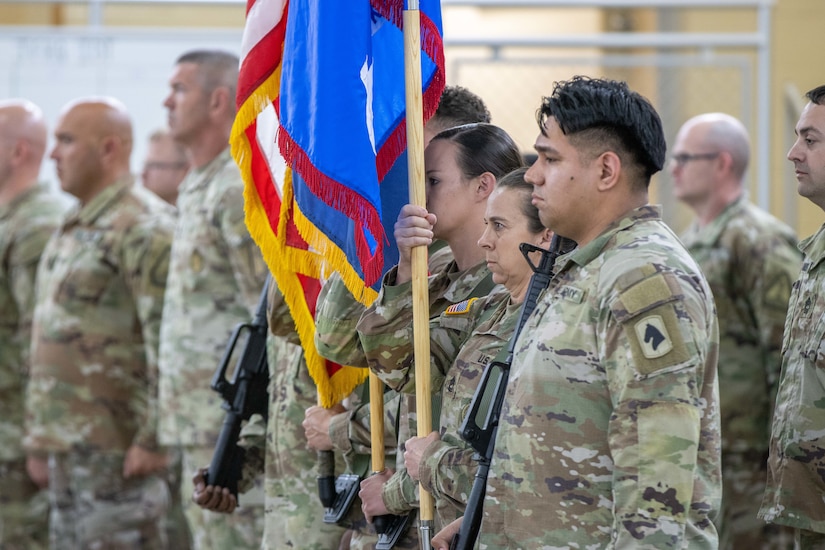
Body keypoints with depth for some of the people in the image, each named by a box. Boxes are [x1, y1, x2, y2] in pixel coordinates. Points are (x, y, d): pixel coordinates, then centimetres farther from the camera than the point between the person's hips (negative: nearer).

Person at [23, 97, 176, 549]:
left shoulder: (143, 230, -13)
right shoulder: (72, 231, 20)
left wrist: (152, 440, -21)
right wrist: (39, 441, 21)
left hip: (116, 448, -10)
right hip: (69, 451, 10)